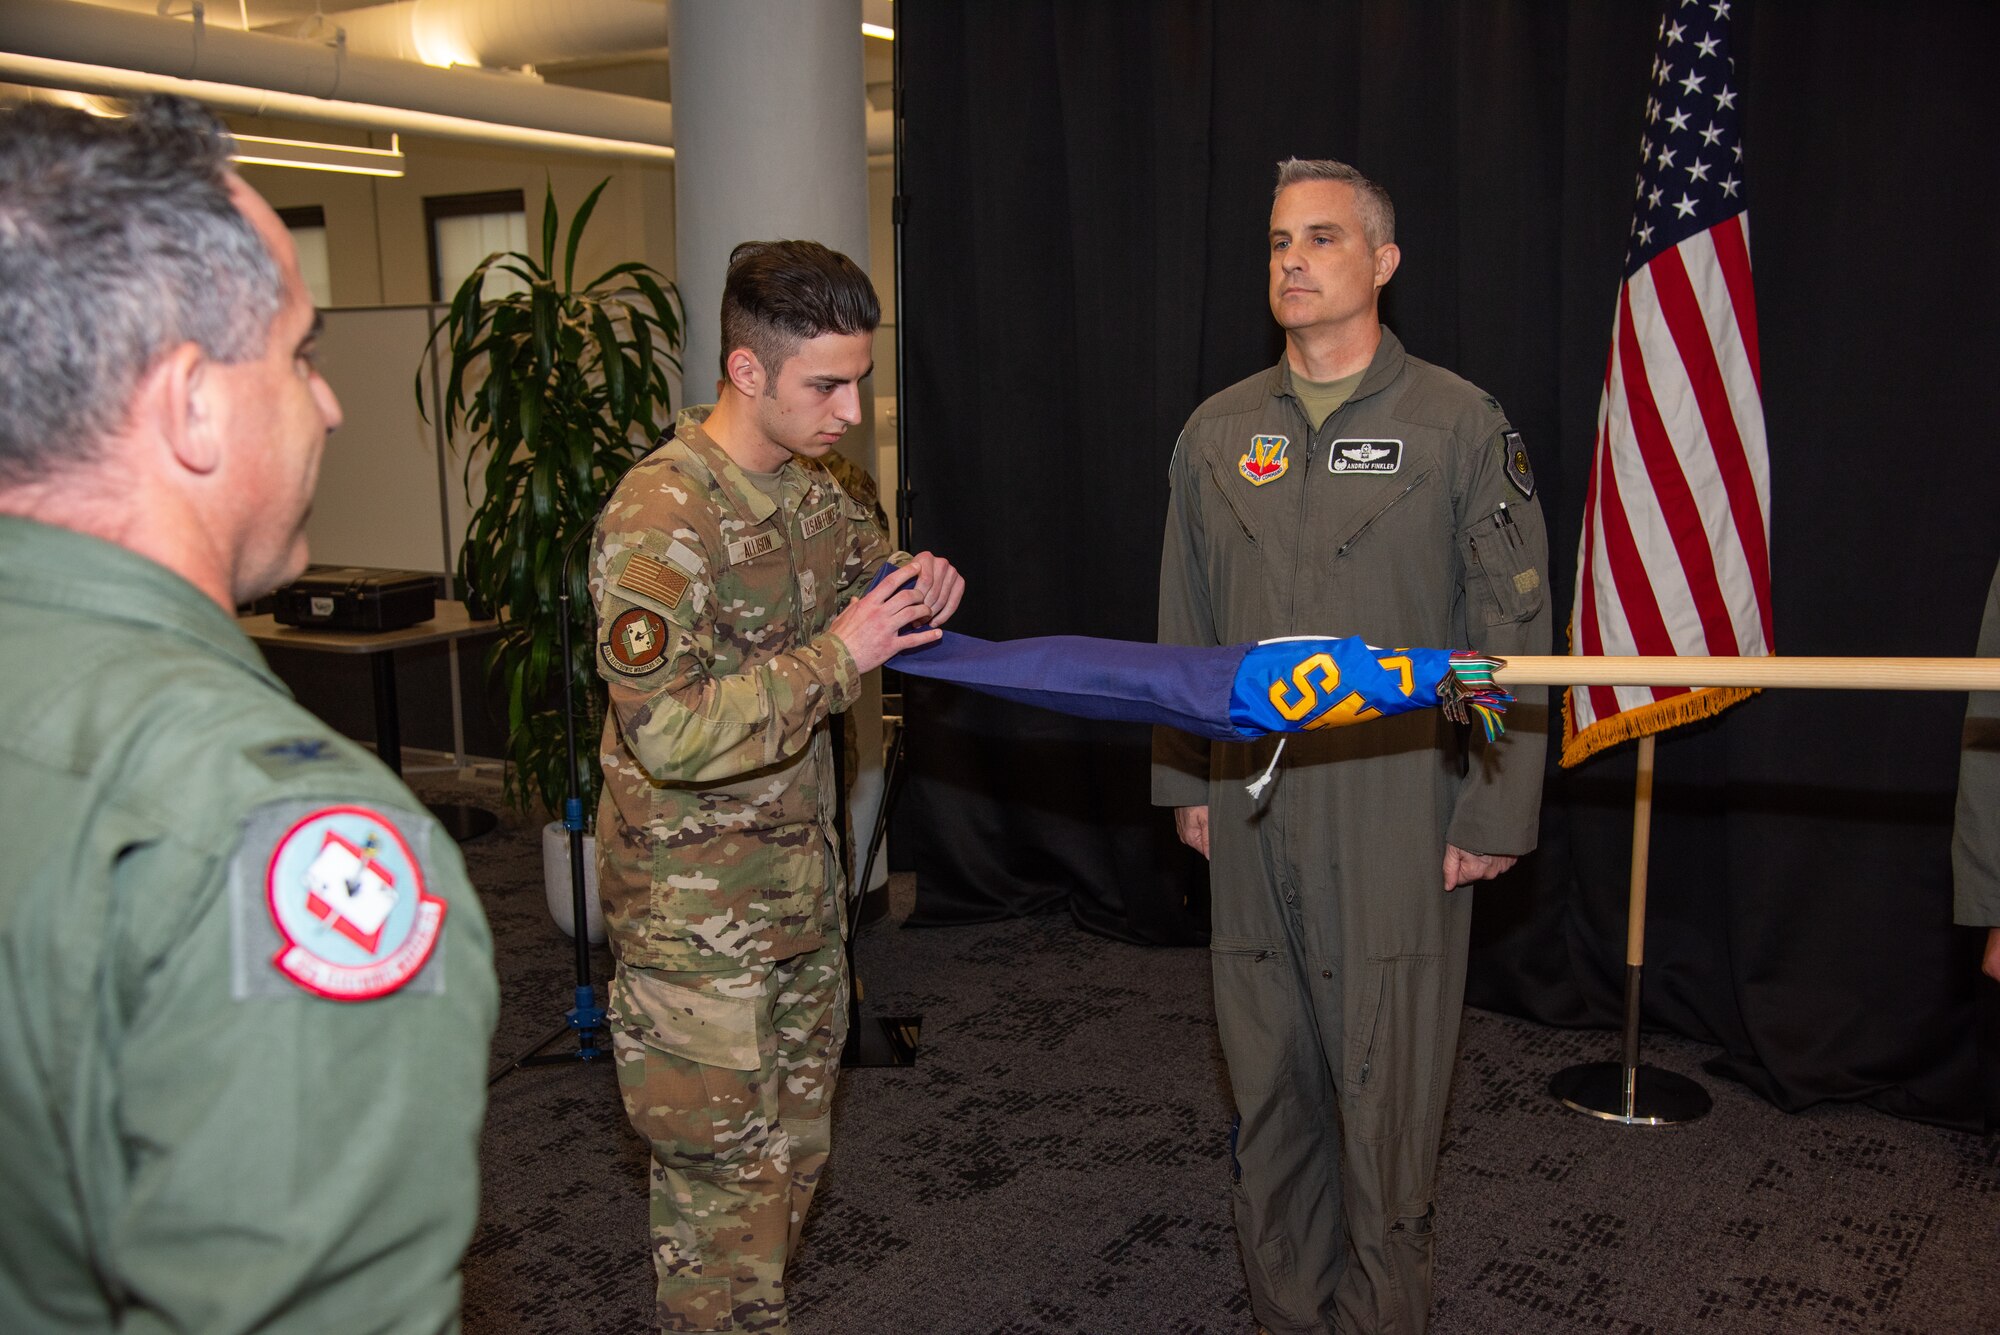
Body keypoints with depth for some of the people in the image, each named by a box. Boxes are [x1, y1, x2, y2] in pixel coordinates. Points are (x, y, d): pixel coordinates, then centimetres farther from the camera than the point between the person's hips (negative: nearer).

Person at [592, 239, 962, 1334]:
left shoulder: (813, 490, 6)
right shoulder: (660, 517, -21)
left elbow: (865, 585, 19)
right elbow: (671, 731, -28)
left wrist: (916, 594, -5)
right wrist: (837, 655, -26)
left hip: (801, 885, 8)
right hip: (696, 914, -8)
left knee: (793, 1155, 20)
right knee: (726, 1179, 2)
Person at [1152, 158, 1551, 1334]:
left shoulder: (1464, 427, -2)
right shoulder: (1217, 432, 9)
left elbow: (1513, 631, -3)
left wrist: (1497, 814, -6)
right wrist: (1185, 778, 11)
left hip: (1399, 813, -3)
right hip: (1252, 813, 4)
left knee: (1388, 1091, 4)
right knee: (1271, 1083, 13)